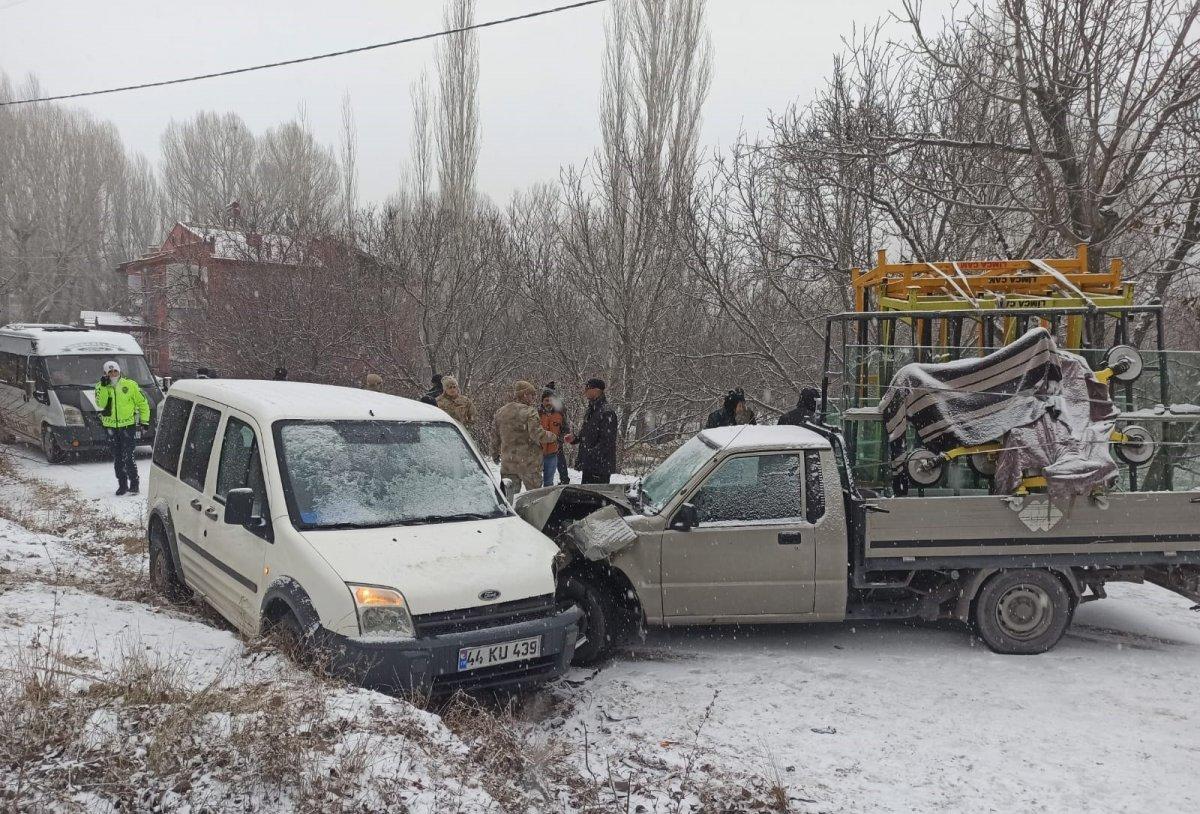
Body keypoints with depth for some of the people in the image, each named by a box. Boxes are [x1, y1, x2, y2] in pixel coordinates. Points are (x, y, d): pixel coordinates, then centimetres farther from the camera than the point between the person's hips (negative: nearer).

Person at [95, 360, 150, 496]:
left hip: (128, 425, -3)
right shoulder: (101, 387, 4)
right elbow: (100, 404, -13)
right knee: (117, 459, 10)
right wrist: (103, 387, -18)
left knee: (128, 457, -9)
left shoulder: (130, 385, -1)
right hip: (110, 427, 3)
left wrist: (144, 420, 3)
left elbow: (142, 403, 7)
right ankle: (122, 485, 18)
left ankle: (134, 484, 0)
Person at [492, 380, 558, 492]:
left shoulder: (499, 412, 9)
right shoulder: (529, 411, -13)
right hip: (529, 463, -6)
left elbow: (495, 438, 15)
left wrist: (495, 455, 28)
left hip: (507, 463, 6)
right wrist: (554, 437, -4)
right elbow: (538, 435, -20)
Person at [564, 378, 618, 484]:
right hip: (588, 465, 10)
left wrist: (589, 455, -23)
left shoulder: (606, 413, -16)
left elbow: (606, 442, -21)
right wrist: (575, 438, 7)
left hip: (601, 466, -10)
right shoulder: (591, 410, 14)